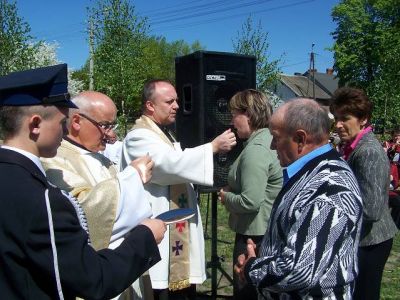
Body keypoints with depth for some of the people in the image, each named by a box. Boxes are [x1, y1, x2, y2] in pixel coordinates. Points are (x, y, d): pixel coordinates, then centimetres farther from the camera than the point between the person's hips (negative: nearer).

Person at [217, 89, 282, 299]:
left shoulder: (255, 150, -23)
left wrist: (226, 198, -10)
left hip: (254, 235, -10)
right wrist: (232, 191, 8)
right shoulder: (270, 140, 7)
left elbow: (250, 202, -28)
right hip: (269, 230, 10)